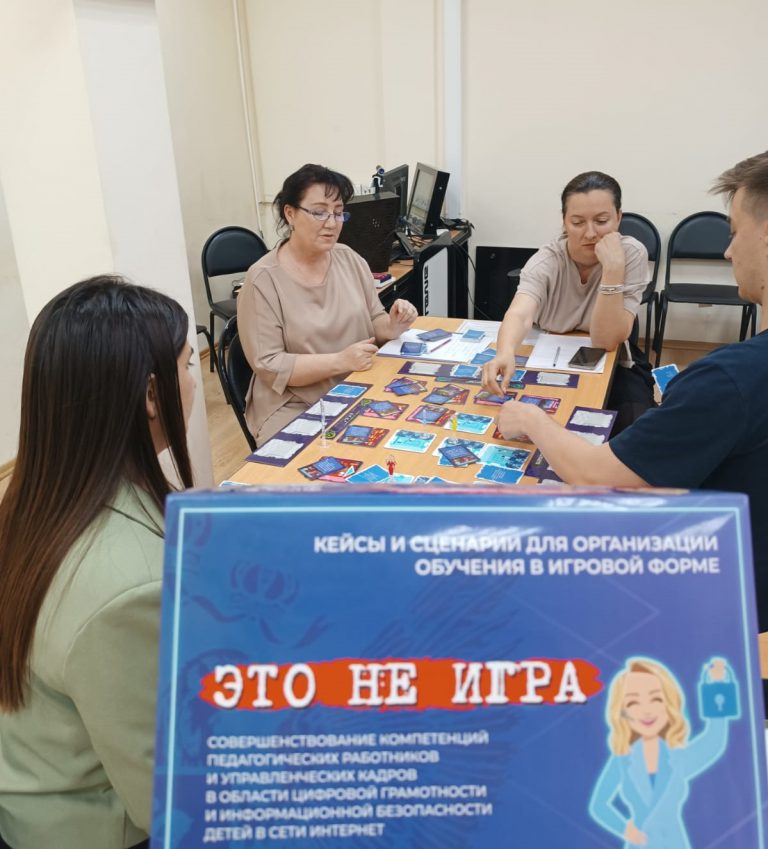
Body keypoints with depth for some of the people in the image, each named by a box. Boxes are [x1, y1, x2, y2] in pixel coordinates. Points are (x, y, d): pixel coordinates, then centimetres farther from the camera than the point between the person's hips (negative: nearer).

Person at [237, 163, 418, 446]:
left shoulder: (350, 260, 5)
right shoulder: (263, 279, -11)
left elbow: (371, 323, 13)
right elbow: (268, 366, -14)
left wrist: (392, 325, -11)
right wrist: (340, 361, -23)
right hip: (296, 409, -5)